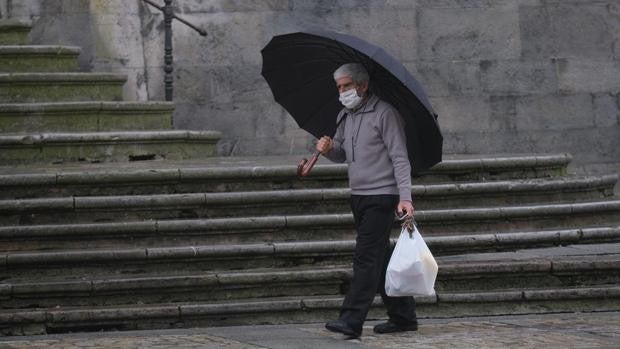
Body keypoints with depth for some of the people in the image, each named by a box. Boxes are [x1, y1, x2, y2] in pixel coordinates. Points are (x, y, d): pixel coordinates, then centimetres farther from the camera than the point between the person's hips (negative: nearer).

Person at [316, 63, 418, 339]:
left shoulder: (384, 113, -11)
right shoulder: (345, 116, 14)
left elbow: (399, 158, -13)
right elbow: (342, 155, 22)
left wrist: (405, 197, -21)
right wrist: (329, 149, -2)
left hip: (381, 195, -8)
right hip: (358, 196, 9)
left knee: (366, 257, -14)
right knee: (379, 260, 12)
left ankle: (352, 320, -19)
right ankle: (403, 316, 20)